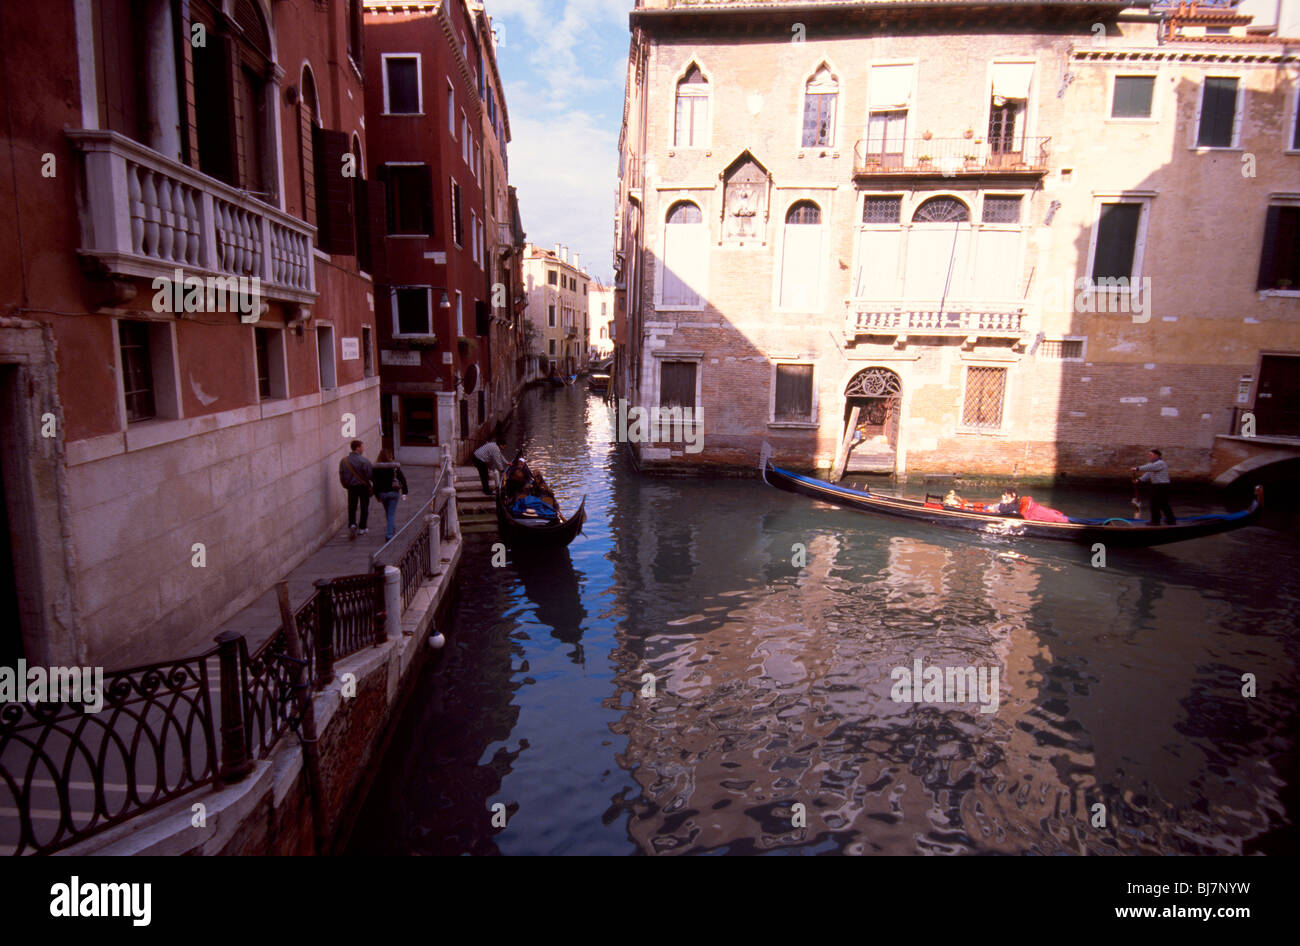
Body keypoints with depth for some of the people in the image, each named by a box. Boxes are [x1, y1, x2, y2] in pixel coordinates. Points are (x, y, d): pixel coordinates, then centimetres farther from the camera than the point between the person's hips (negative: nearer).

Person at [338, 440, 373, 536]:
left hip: (351, 487, 3)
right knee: (364, 507, 10)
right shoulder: (364, 461, -15)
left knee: (352, 507, 10)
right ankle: (362, 528, 16)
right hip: (363, 486, -3)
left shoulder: (343, 461, 0)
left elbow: (341, 476, 2)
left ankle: (352, 524, -13)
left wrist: (347, 485, 14)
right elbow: (369, 475, -18)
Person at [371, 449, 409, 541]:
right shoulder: (395, 466, -9)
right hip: (393, 492, -2)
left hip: (382, 493, 2)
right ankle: (389, 535, -5)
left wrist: (377, 495, 6)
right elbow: (402, 479, -6)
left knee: (388, 513, 20)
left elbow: (375, 482, -3)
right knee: (391, 514, 2)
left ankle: (393, 530, 36)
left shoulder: (375, 467, -7)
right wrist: (404, 492, 2)